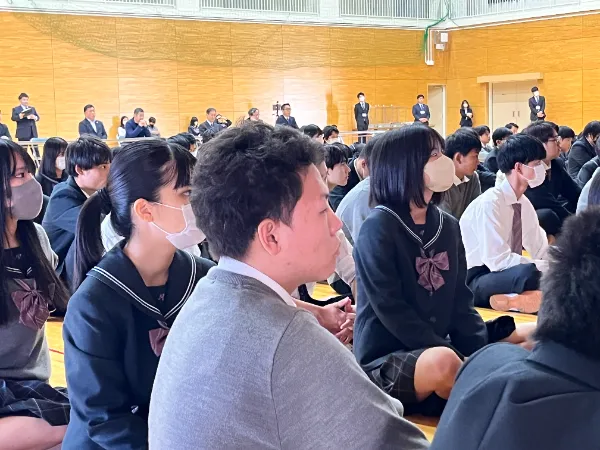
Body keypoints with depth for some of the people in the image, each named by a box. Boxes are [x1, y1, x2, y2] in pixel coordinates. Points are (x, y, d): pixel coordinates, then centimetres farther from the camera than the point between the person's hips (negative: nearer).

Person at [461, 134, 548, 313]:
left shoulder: (524, 203, 8)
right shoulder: (489, 202, -18)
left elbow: (542, 250, 12)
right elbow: (498, 260, -26)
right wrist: (546, 268, -26)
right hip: (476, 281, -9)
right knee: (529, 273, -37)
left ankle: (512, 299, -10)